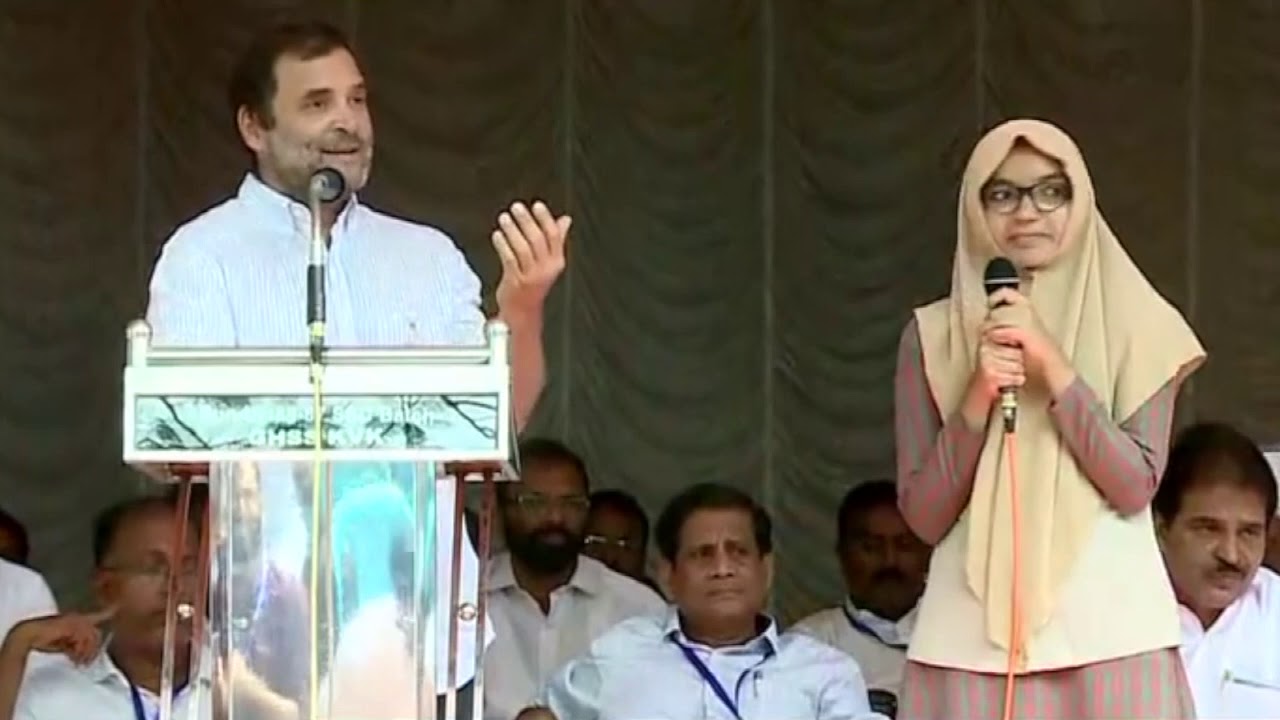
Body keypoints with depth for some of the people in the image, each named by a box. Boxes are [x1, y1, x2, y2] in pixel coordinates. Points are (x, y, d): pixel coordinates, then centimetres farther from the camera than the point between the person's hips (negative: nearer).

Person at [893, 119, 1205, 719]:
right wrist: (979, 398, -12)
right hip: (971, 640, 1)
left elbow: (1135, 487, -6)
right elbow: (924, 518, 1)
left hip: (1112, 635, 0)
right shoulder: (934, 335, 4)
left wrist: (1053, 366, -13)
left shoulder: (1135, 324, 3)